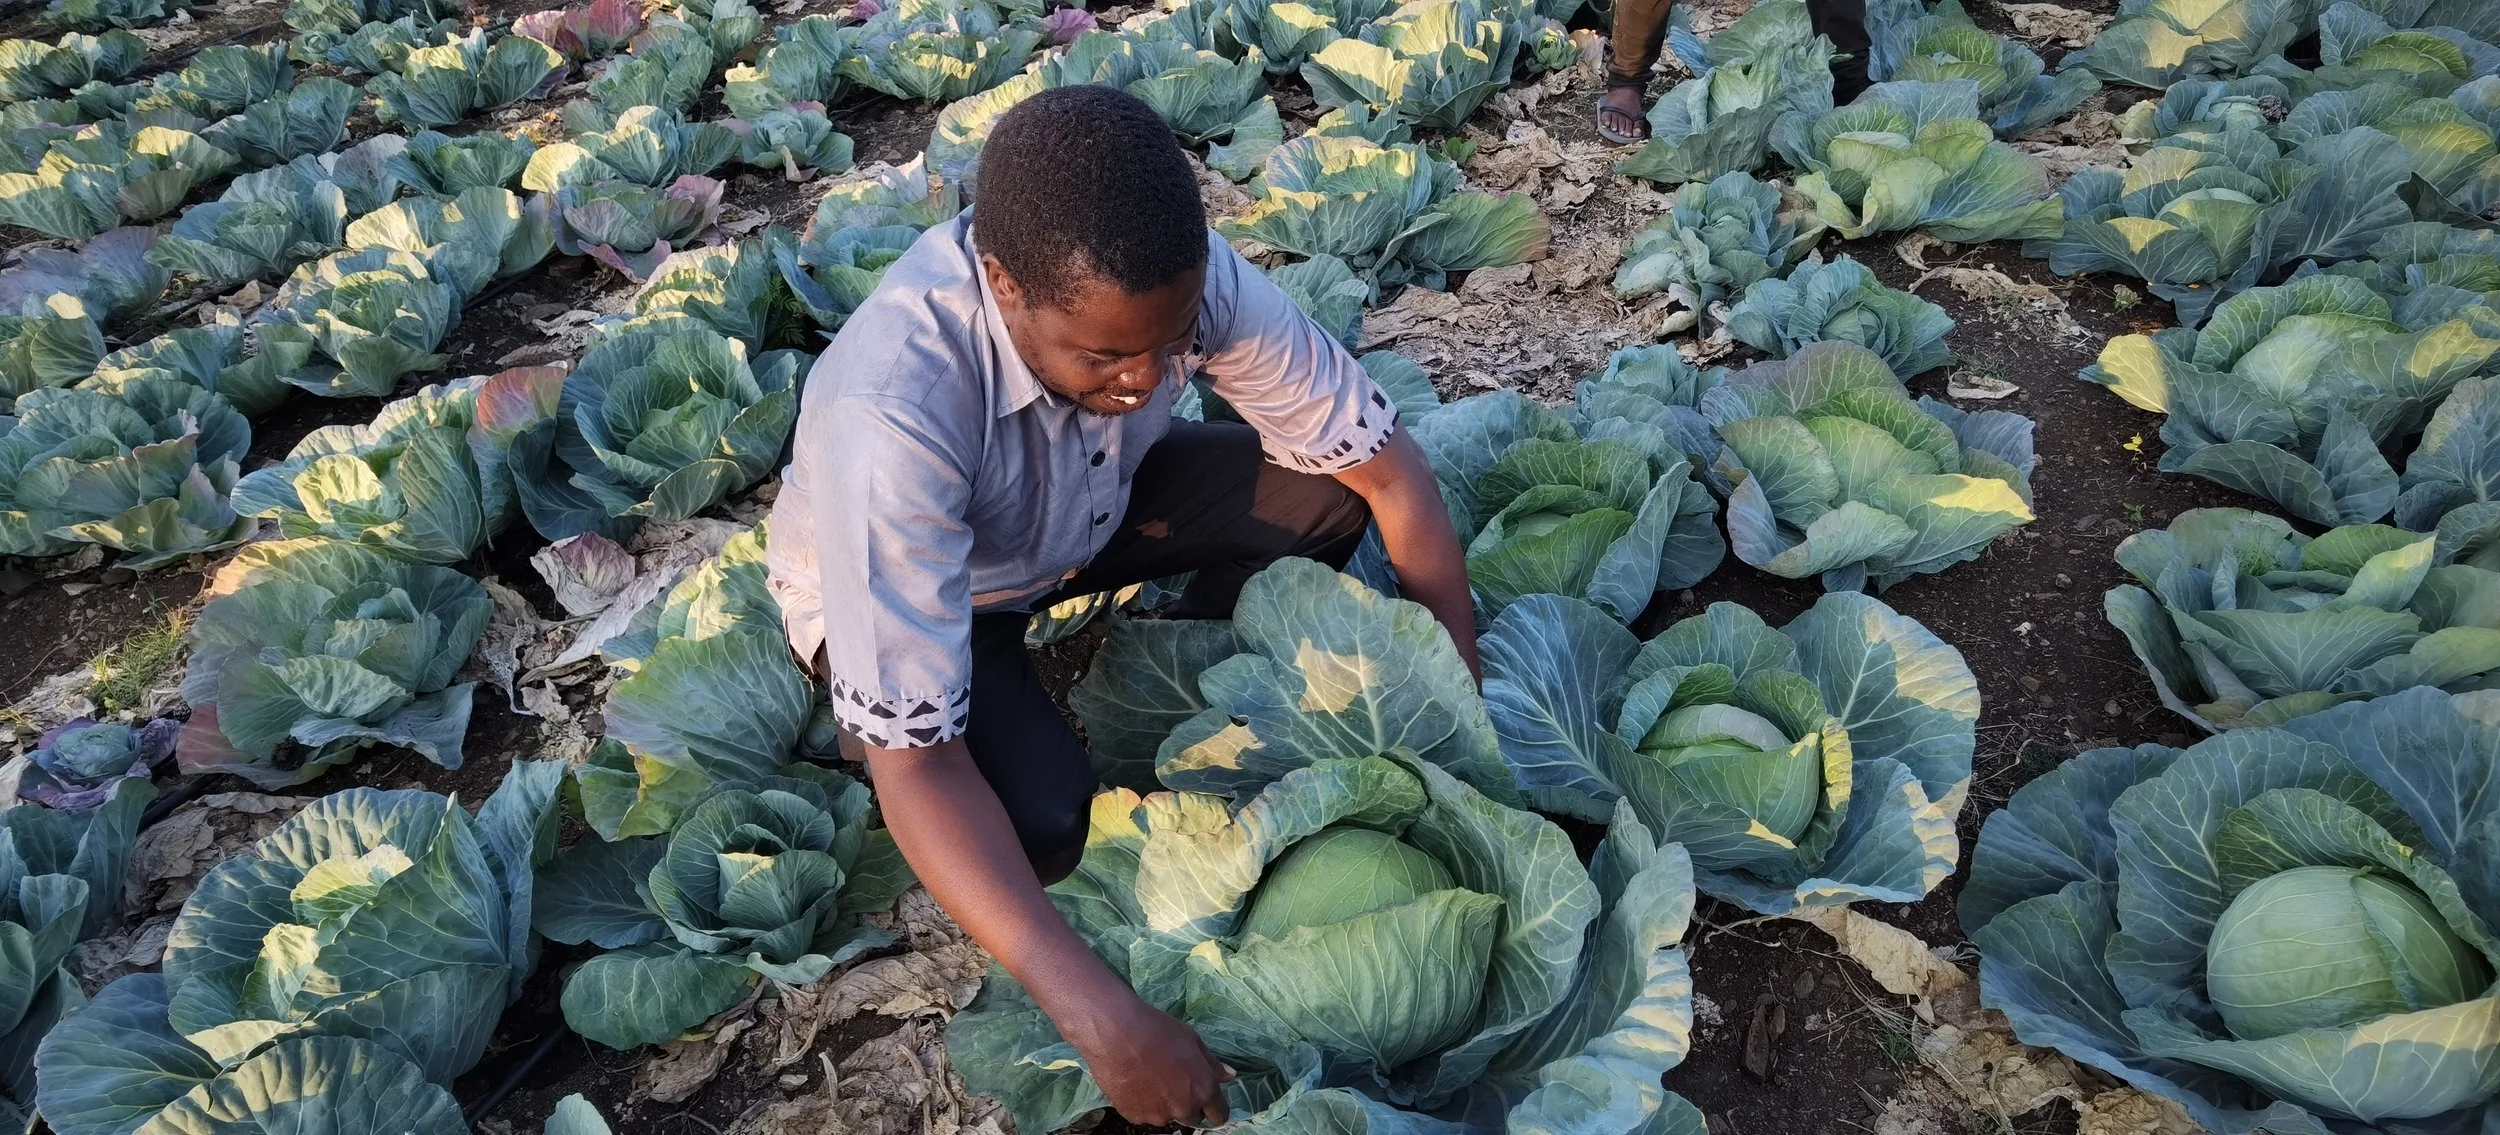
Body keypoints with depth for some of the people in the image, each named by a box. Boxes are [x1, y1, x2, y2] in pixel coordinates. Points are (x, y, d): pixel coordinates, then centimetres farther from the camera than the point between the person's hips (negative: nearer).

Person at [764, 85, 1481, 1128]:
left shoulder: (1186, 277, -29)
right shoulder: (890, 414, -42)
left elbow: (1391, 467, -19)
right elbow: (914, 765, -40)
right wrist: (1101, 1019, -45)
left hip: (1086, 512, 4)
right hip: (888, 579, -4)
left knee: (1331, 482, -17)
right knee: (1043, 824, -30)